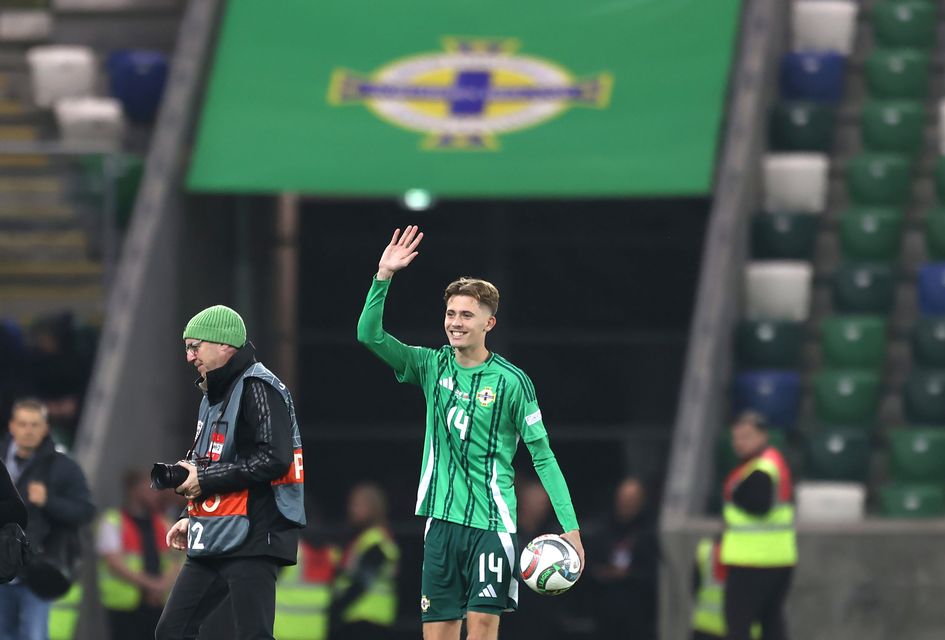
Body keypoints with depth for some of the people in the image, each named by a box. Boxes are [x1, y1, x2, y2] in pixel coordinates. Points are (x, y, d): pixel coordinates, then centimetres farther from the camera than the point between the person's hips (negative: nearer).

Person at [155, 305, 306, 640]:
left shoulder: (258, 387, -11)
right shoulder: (214, 395, 19)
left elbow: (274, 459, -22)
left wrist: (205, 479, -16)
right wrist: (194, 519, 16)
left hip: (252, 540, -10)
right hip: (213, 542, 10)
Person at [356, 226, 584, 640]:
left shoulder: (510, 381, -3)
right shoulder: (433, 366, 8)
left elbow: (543, 455, -3)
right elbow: (369, 335, 1)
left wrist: (570, 527, -8)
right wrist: (383, 276, -11)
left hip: (491, 522, -4)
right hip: (441, 519, 4)